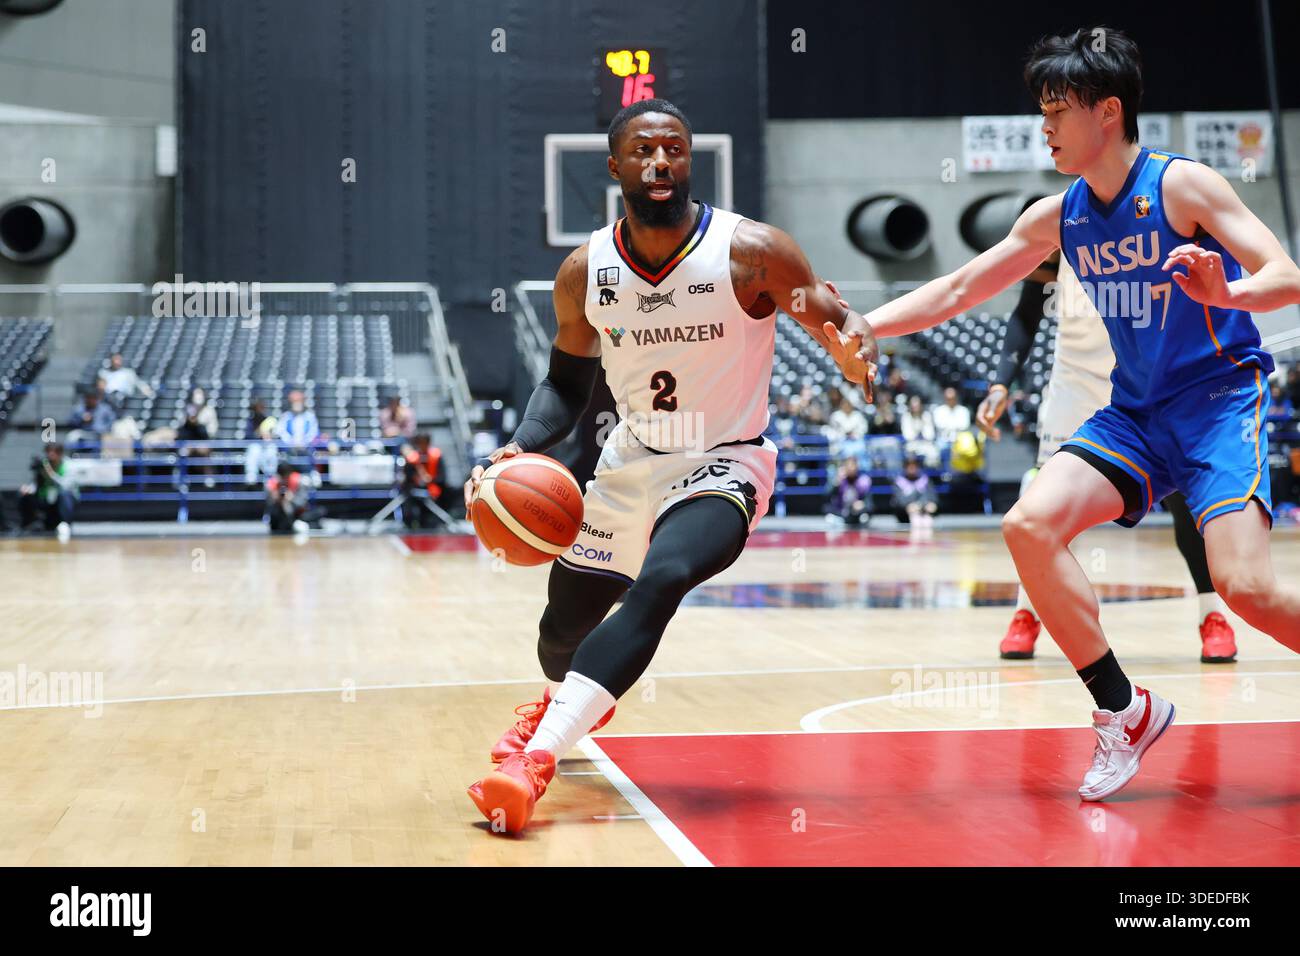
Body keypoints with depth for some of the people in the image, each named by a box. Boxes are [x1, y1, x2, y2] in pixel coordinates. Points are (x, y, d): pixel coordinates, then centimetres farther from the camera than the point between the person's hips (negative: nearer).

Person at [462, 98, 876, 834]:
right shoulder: (585, 272, -6)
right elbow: (569, 380, 8)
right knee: (562, 627, 14)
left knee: (661, 581, -34)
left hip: (722, 464, -4)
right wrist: (521, 448, -10)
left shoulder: (751, 251, -17)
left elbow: (843, 323, -9)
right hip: (631, 463, 5)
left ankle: (535, 759, -34)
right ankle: (571, 702, 53)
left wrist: (858, 354, -34)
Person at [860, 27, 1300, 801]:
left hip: (1221, 396, -6)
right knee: (1031, 524, -15)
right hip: (1136, 410, 6)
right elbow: (957, 290, 11)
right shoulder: (1057, 217, 5)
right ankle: (1125, 711, -2)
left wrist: (1226, 292, -40)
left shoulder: (1182, 185, -12)